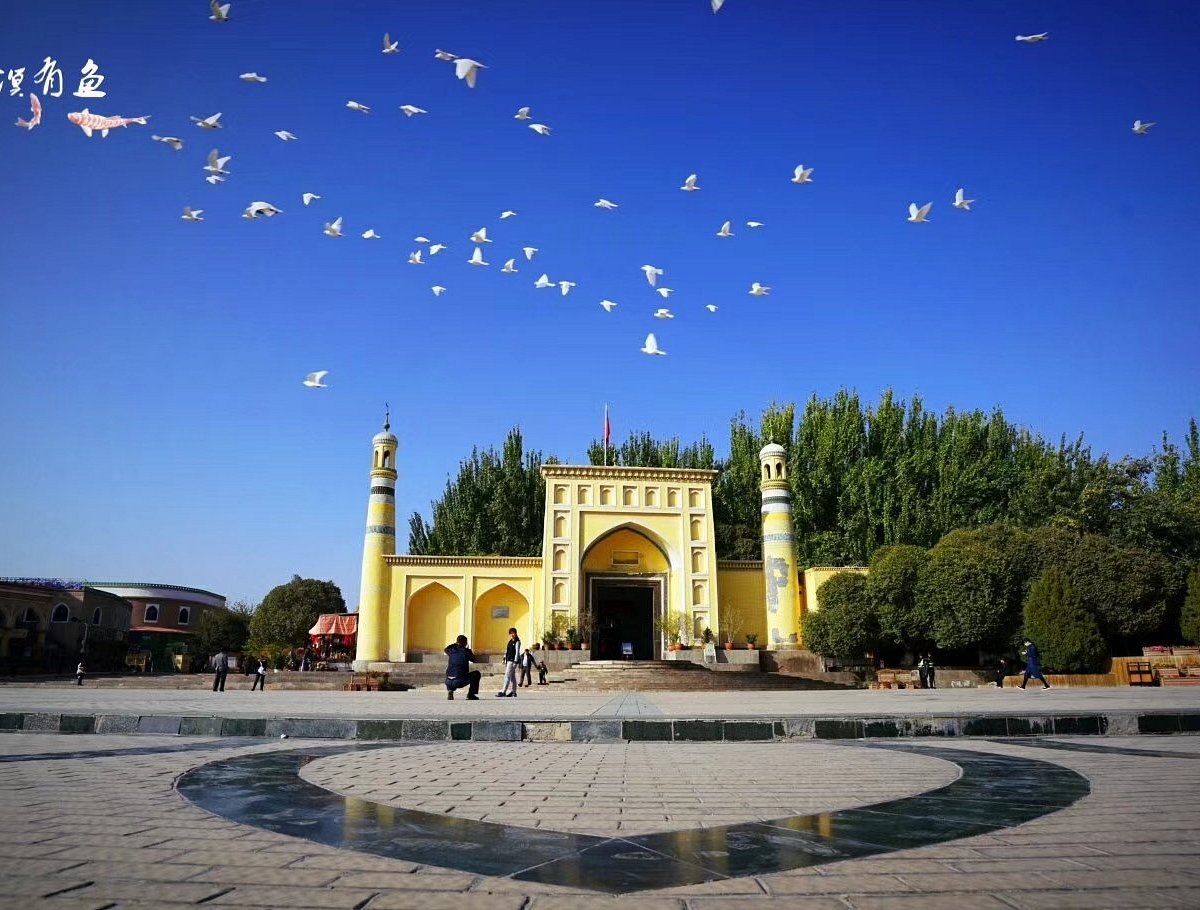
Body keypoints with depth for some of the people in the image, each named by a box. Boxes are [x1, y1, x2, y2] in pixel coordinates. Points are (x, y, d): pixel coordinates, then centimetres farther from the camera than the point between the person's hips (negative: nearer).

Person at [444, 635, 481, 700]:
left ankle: (450, 690, 17)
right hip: (460, 682, -4)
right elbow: (476, 661, 15)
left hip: (449, 682, 4)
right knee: (477, 674, 17)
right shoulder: (467, 651, -1)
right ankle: (471, 694, 13)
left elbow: (446, 649, 35)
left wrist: (455, 644, 46)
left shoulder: (451, 650, 9)